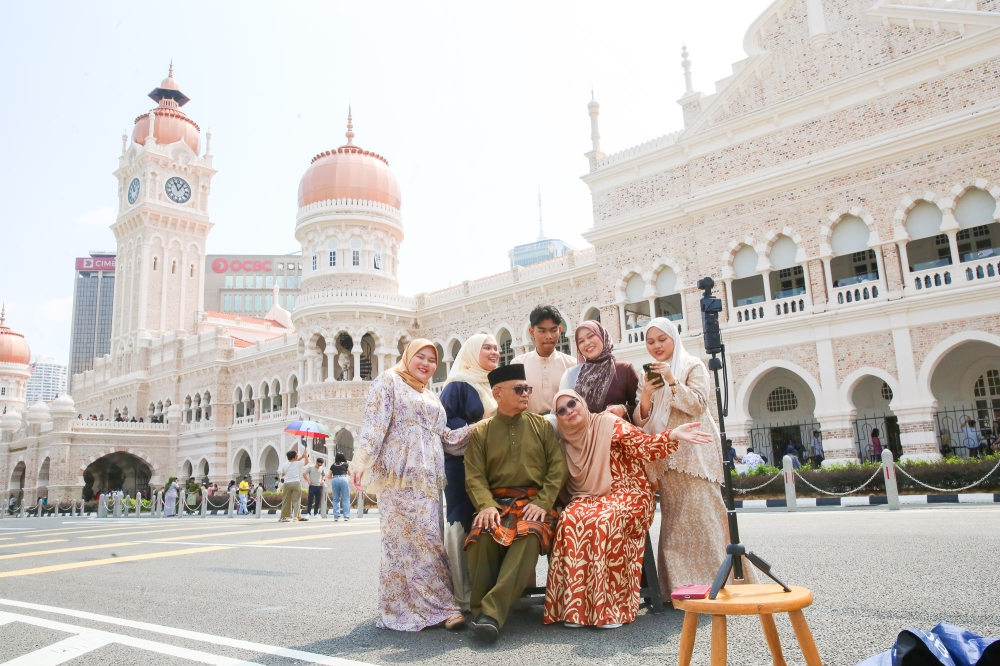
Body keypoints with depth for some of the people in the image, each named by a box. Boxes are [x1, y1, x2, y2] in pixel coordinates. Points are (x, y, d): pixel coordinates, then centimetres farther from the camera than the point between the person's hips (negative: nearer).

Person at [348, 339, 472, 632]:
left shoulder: (432, 398, 26)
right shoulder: (388, 381, 6)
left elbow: (445, 438, 22)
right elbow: (373, 424, -7)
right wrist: (361, 461, -19)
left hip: (428, 479, 7)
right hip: (399, 476, -7)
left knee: (429, 539, 2)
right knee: (407, 539, -10)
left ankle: (410, 607, 11)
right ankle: (439, 606, -7)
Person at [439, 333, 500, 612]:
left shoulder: (496, 385, 19)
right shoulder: (458, 384, -4)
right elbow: (445, 420, -13)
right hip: (463, 461, -7)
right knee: (463, 522, -5)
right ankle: (462, 594, 1)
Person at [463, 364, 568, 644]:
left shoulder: (541, 425, 11)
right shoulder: (480, 432, 11)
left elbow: (558, 466, 3)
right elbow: (474, 476, 2)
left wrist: (542, 502, -11)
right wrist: (486, 505, -18)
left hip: (534, 501, 0)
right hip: (497, 502, 1)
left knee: (530, 535, -34)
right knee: (482, 534, -32)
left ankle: (492, 613, -36)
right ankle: (479, 609, -16)